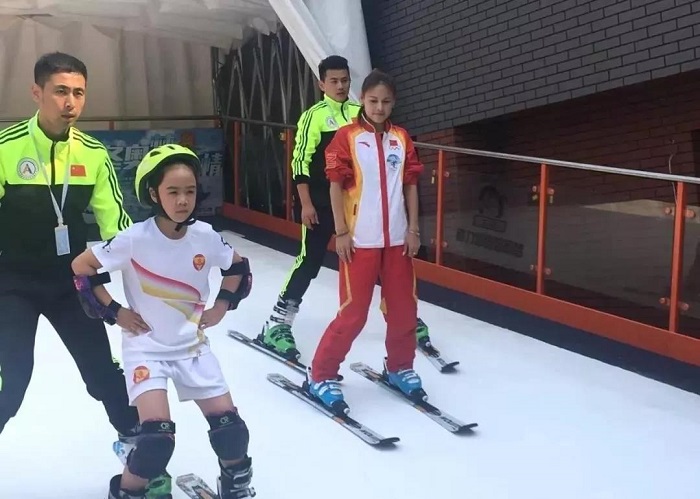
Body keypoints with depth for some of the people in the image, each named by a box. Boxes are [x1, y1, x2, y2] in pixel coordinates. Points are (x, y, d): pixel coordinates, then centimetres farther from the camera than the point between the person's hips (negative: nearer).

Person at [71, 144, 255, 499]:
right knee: (158, 435, -17)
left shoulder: (206, 237, -10)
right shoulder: (135, 238, -19)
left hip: (192, 345, 4)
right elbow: (81, 267, -9)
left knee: (228, 423, 2)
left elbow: (238, 266, 10)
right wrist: (114, 311, -9)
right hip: (146, 346, -3)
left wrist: (222, 306, 1)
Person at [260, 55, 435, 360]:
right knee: (310, 261, -7)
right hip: (321, 203, -5)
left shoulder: (361, 114, 9)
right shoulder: (314, 116, -6)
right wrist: (305, 203, -15)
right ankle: (276, 324, 1)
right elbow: (300, 161, -9)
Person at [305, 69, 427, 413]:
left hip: (397, 238, 5)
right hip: (360, 239, -5)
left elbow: (410, 185, 10)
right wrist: (341, 232, -10)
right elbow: (336, 186, -7)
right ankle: (320, 376, 10)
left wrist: (413, 229, 5)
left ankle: (399, 368, 31)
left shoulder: (402, 138, 8)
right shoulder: (347, 137, -5)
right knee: (354, 313, -3)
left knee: (404, 309, 10)